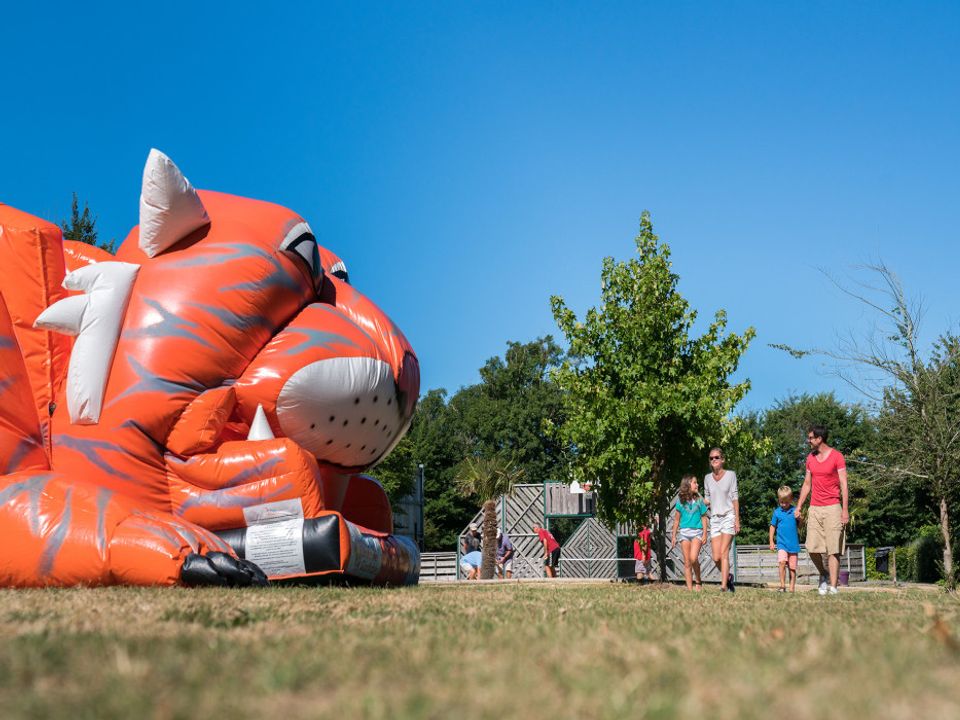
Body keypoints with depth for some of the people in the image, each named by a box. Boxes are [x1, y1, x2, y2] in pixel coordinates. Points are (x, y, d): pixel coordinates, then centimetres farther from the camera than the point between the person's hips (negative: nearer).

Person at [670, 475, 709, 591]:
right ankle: (689, 589, 4)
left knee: (693, 558, -20)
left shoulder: (699, 501, 4)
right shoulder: (681, 502, 5)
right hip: (684, 532, 2)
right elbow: (676, 520, 11)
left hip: (697, 531, -2)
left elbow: (704, 518, 6)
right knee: (687, 563, 1)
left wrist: (705, 534, -2)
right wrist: (673, 536, 10)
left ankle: (699, 581, 1)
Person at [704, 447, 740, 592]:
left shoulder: (730, 475, 1)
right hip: (715, 518, 4)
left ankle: (724, 586, -13)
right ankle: (728, 576, 25)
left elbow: (735, 497, -1)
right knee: (716, 557, -2)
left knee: (724, 553, -14)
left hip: (728, 516, -4)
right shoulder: (707, 478, 10)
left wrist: (737, 519, -4)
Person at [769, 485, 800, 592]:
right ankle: (782, 585, -16)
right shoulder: (777, 512, 3)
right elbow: (772, 526, 11)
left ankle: (792, 587, 16)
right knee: (782, 562, -21)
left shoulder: (794, 511, 1)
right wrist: (771, 541, 8)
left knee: (792, 567, 6)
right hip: (781, 543, -1)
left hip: (793, 544, 1)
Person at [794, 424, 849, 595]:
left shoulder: (837, 456, -5)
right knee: (812, 548, -1)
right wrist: (799, 507, 11)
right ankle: (824, 575, 23)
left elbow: (844, 484, -7)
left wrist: (845, 510, -13)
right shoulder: (810, 458, 12)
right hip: (814, 509, 5)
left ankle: (833, 587, -3)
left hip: (832, 507, -5)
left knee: (833, 549, -5)